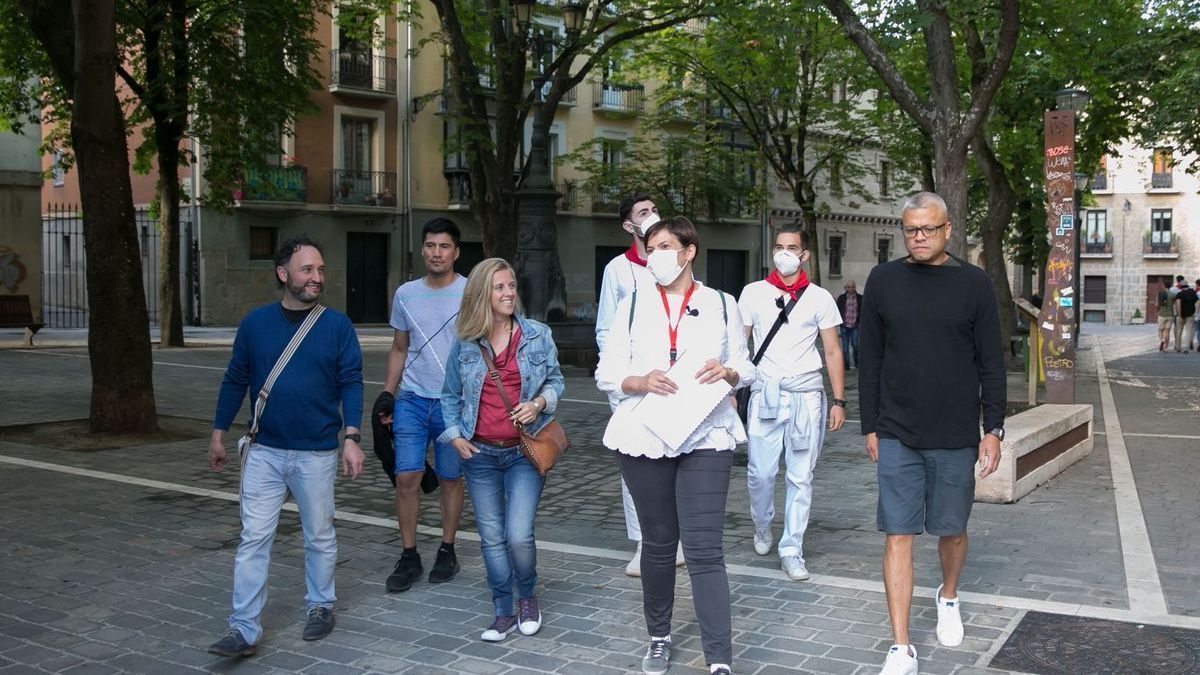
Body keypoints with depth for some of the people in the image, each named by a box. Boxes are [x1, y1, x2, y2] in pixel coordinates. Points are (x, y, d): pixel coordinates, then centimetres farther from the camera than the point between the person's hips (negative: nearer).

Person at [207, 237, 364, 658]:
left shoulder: (338, 326, -4)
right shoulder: (256, 323, 1)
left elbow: (351, 384, -6)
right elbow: (235, 380, 8)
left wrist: (351, 438, -15)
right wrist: (218, 434, 9)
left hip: (316, 453, -1)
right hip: (263, 451, 1)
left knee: (319, 537, 13)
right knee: (253, 539, 1)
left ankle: (320, 606, 32)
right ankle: (244, 628, 6)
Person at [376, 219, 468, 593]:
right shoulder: (405, 294, 8)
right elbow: (399, 350, 16)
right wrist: (386, 394, 9)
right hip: (412, 399, 3)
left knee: (451, 479, 8)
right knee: (406, 477, -3)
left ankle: (447, 551, 23)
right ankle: (409, 556, 10)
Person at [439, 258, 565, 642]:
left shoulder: (537, 335, -2)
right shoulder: (465, 344, 2)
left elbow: (555, 380, 9)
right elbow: (451, 396, 13)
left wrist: (539, 402, -11)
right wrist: (454, 435, 1)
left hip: (524, 451, -2)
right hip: (479, 453, 2)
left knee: (518, 535, -12)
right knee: (492, 537, 7)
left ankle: (527, 595, 18)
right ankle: (505, 613, 22)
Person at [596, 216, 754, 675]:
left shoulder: (721, 304, 8)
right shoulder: (633, 305, 7)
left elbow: (745, 369, 10)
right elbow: (607, 374, 3)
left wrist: (728, 372, -13)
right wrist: (642, 382, -17)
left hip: (706, 438, -1)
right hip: (644, 439, 1)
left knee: (704, 549, -9)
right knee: (658, 543, 12)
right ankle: (659, 638, 31)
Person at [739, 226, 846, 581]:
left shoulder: (820, 298, 6)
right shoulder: (753, 293, 7)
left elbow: (833, 352, 7)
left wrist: (839, 401, 1)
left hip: (806, 392, 0)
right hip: (765, 392, 0)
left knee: (801, 476, 1)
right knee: (760, 471, -1)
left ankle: (791, 550, 10)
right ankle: (762, 527, 28)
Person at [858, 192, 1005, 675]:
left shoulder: (973, 283, -1)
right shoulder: (883, 281, 1)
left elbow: (991, 362, 2)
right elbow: (870, 360, 5)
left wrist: (993, 428, -2)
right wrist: (870, 426, 4)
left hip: (956, 437, 0)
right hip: (897, 436, 0)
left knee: (951, 529, 14)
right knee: (898, 536, -2)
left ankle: (948, 597, 44)